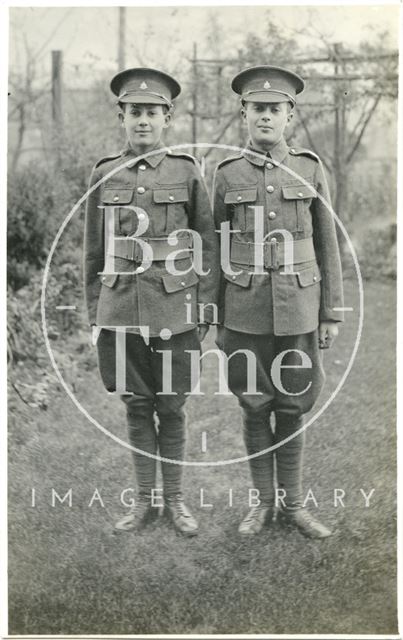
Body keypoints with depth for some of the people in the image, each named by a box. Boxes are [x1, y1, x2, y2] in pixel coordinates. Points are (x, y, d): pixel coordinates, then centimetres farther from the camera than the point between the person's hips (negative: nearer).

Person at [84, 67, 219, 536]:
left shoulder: (186, 172, 1)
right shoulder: (103, 174, 5)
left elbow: (210, 243, 4)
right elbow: (93, 250, 11)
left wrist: (206, 305, 0)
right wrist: (94, 310, 9)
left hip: (174, 309, -1)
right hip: (122, 311, 2)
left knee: (171, 409, 6)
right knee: (136, 407, 10)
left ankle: (174, 499, 22)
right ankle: (145, 499, 24)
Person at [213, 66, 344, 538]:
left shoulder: (311, 170, 2)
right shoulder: (227, 174, 2)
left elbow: (327, 247, 4)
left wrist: (332, 314, 1)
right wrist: (215, 320, 5)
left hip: (297, 309, 0)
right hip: (245, 310, 0)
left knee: (291, 408, 8)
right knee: (254, 408, 8)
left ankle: (293, 504, 22)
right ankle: (264, 502, 23)